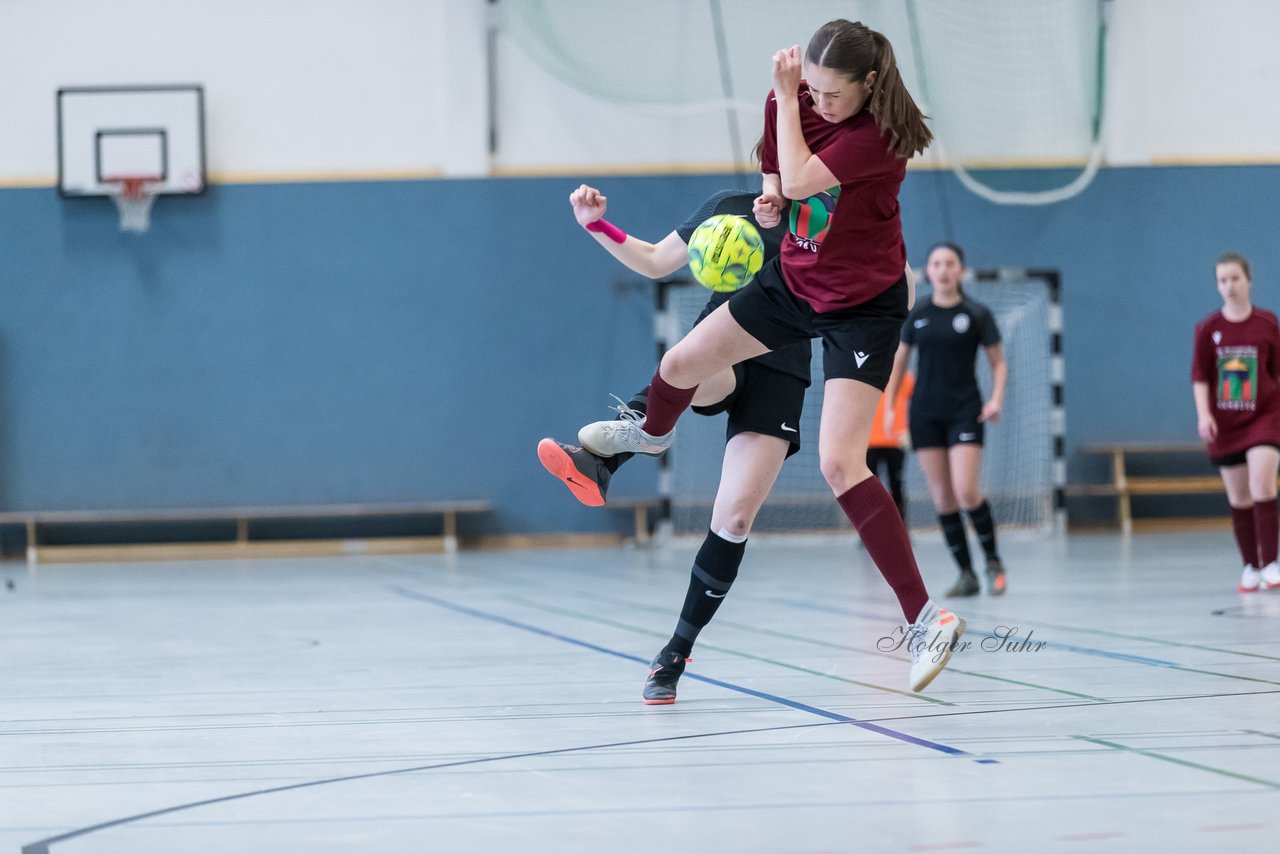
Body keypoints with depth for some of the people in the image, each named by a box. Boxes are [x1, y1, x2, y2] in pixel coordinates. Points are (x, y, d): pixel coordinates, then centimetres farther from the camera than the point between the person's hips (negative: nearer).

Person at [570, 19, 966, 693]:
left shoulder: (881, 133, -29)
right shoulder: (793, 100, -9)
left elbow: (800, 178, -38)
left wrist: (786, 93, -28)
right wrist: (770, 204, -12)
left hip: (863, 308, -7)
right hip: (795, 279, 7)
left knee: (839, 464, -20)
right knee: (679, 366, 19)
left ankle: (927, 619, -18)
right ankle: (653, 434, 60)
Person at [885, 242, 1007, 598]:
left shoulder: (977, 314, -1)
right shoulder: (917, 314, 6)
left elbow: (998, 362, 5)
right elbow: (898, 362, 13)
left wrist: (997, 399, -11)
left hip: (965, 412, -3)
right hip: (925, 414, 3)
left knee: (966, 492, -15)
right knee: (942, 498, -1)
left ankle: (993, 562, 5)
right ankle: (966, 573, 6)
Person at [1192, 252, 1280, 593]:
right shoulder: (1208, 328, 0)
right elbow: (1199, 376, 0)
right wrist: (1203, 414, -13)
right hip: (1225, 423, 2)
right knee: (1238, 499, 9)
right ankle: (1250, 567, 19)